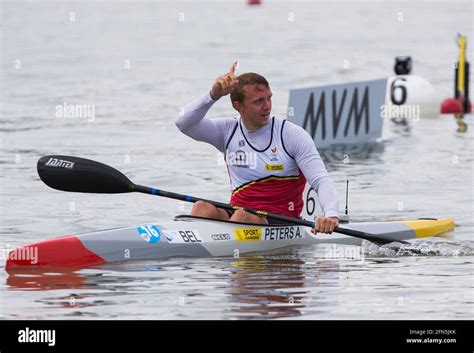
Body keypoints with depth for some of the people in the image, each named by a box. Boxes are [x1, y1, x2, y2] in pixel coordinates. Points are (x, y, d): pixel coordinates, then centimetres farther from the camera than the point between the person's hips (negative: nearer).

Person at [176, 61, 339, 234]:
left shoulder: (292, 135, -1)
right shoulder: (228, 131, 8)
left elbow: (321, 180, -8)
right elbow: (184, 123, -4)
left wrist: (331, 215, -28)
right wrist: (214, 95, -18)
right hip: (236, 217, 3)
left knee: (243, 216, -34)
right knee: (202, 207, -27)